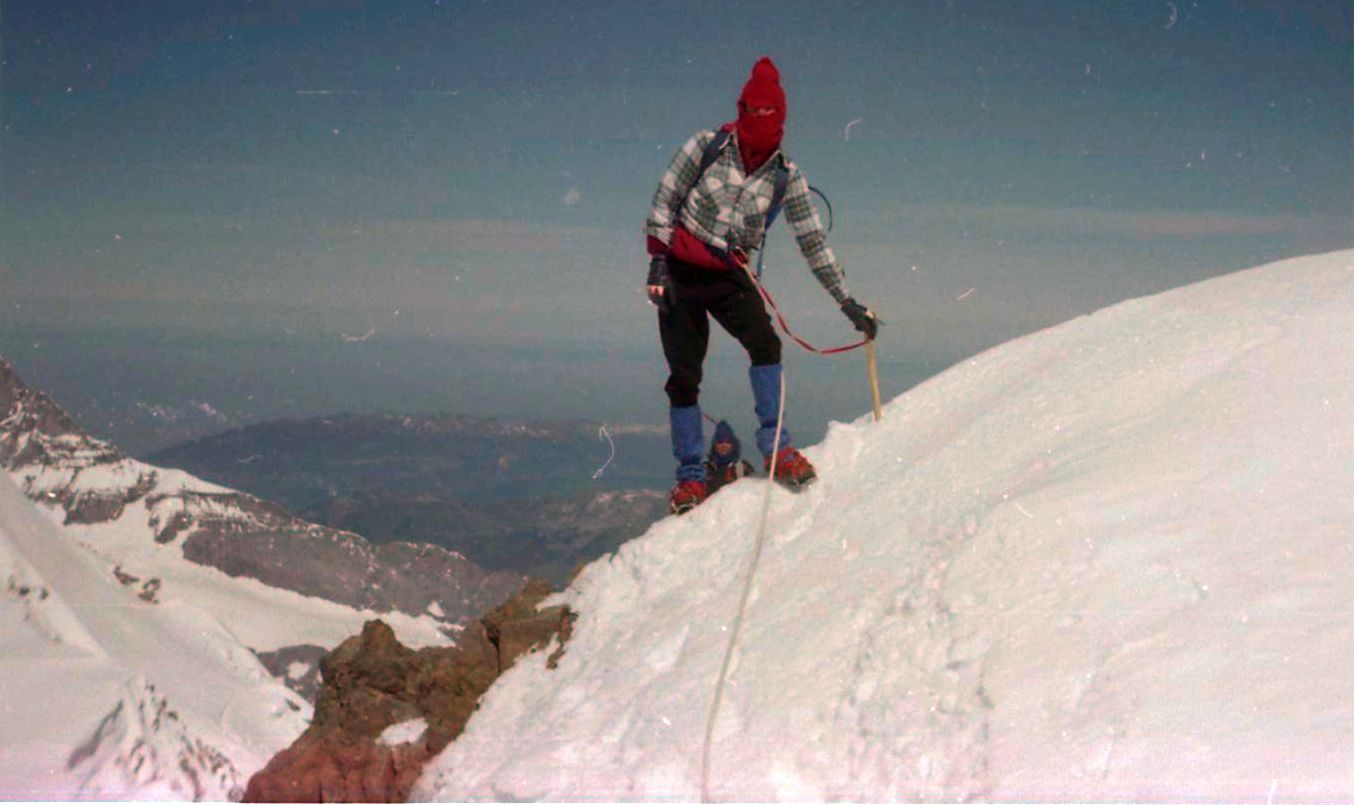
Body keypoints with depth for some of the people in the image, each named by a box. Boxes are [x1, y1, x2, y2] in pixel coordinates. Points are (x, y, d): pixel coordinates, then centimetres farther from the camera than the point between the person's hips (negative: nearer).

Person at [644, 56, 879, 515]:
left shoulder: (786, 176, -1)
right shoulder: (707, 146, -6)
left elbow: (812, 241, 2)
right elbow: (663, 201, -2)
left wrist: (847, 302, 1)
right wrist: (658, 260, -12)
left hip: (729, 276, 1)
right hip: (680, 271, -1)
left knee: (765, 344, -24)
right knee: (684, 375, -4)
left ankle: (776, 447, -16)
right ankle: (691, 476, 6)